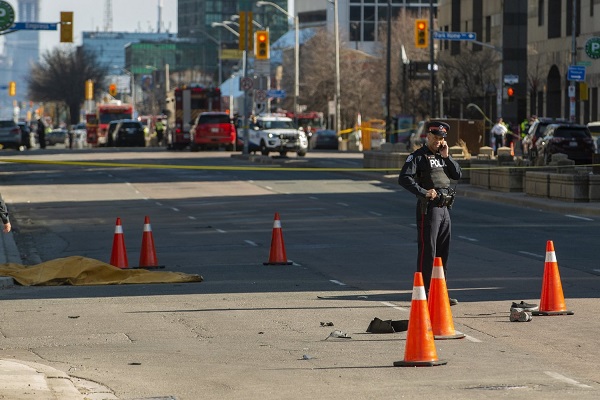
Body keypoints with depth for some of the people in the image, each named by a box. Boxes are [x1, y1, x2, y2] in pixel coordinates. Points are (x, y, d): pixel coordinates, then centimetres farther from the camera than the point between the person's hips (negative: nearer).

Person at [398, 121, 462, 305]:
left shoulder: (444, 156, 17)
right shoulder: (418, 156, -5)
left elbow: (457, 175, 7)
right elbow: (404, 179, -17)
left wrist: (447, 157, -2)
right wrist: (424, 192, -22)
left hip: (445, 208, 7)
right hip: (428, 208, -7)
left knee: (443, 251, 10)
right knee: (427, 251, -8)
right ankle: (423, 293, -6)